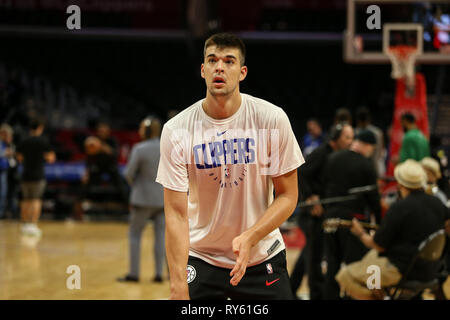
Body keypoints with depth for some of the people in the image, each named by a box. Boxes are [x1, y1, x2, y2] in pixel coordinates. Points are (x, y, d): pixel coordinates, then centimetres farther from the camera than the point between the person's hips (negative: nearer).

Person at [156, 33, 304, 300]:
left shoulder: (272, 119, -9)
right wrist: (178, 286, -21)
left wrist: (249, 238, -21)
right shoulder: (176, 130, -11)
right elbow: (176, 214, -12)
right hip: (199, 257, 0)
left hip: (263, 257, 1)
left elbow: (288, 196, -4)